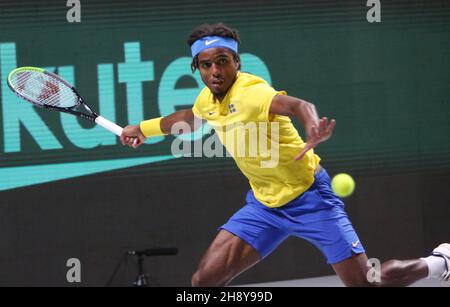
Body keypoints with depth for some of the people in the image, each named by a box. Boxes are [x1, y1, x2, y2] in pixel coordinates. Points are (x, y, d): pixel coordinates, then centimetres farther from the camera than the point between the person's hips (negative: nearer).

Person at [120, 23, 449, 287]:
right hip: (264, 205, 7)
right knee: (205, 279, -7)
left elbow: (297, 105, -47)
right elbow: (188, 117, 27)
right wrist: (144, 128, 35)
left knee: (367, 282, -8)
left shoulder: (250, 92, -24)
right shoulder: (208, 98, 0)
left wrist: (312, 127, -68)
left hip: (308, 197, -7)